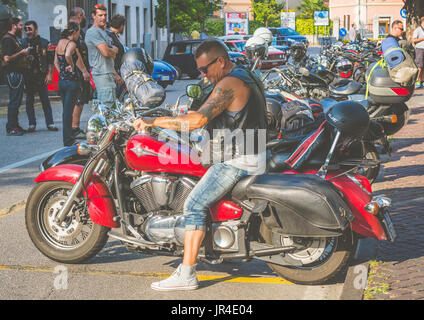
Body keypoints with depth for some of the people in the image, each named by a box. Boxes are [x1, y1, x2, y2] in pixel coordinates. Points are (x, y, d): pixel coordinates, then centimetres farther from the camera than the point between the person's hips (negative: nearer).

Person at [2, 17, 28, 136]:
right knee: (14, 101, -8)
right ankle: (11, 128, -5)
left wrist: (25, 53, 14)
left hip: (18, 74, 10)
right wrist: (22, 53, -16)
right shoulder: (7, 39, -13)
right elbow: (7, 59, -22)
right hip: (13, 74, -10)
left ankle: (15, 125, 18)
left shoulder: (15, 38, 19)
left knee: (16, 101, 13)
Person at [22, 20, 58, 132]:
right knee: (29, 101, 3)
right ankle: (32, 124, 10)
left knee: (45, 100, 1)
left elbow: (50, 60, 7)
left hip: (41, 76, -1)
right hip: (28, 76, 1)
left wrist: (49, 74, 0)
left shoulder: (44, 42, 6)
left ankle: (50, 123, 6)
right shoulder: (23, 43, 7)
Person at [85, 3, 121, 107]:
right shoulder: (93, 32, -11)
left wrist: (115, 75, 24)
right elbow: (106, 52, -21)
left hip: (108, 73, 10)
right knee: (108, 105, -15)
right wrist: (115, 50, 1)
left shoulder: (103, 32, 23)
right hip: (102, 74, -10)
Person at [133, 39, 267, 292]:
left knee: (195, 205, -13)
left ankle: (187, 275, -15)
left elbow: (197, 121, -26)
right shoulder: (248, 76, 15)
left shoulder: (229, 84, -17)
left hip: (238, 161, -11)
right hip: (256, 155, 11)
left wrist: (153, 121, -21)